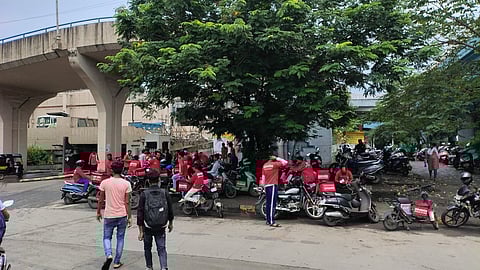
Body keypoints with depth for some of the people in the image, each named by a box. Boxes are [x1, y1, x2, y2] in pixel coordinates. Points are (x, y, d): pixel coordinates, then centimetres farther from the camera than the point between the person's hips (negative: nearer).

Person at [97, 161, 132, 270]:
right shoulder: (126, 184, -7)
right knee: (120, 238, 14)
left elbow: (101, 200, 1)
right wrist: (129, 217, 1)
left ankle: (109, 255, -11)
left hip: (109, 215, 0)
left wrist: (98, 212, 16)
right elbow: (127, 202, -7)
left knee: (107, 238, 14)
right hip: (122, 215, 0)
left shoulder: (105, 183, -5)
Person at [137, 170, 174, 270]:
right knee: (161, 248, 8)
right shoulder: (165, 193, -5)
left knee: (147, 248, 21)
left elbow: (140, 213, -10)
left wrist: (140, 231, -4)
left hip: (148, 227, 0)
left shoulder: (144, 194, -10)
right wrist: (170, 223, 20)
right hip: (161, 227, 1)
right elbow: (170, 210, 3)